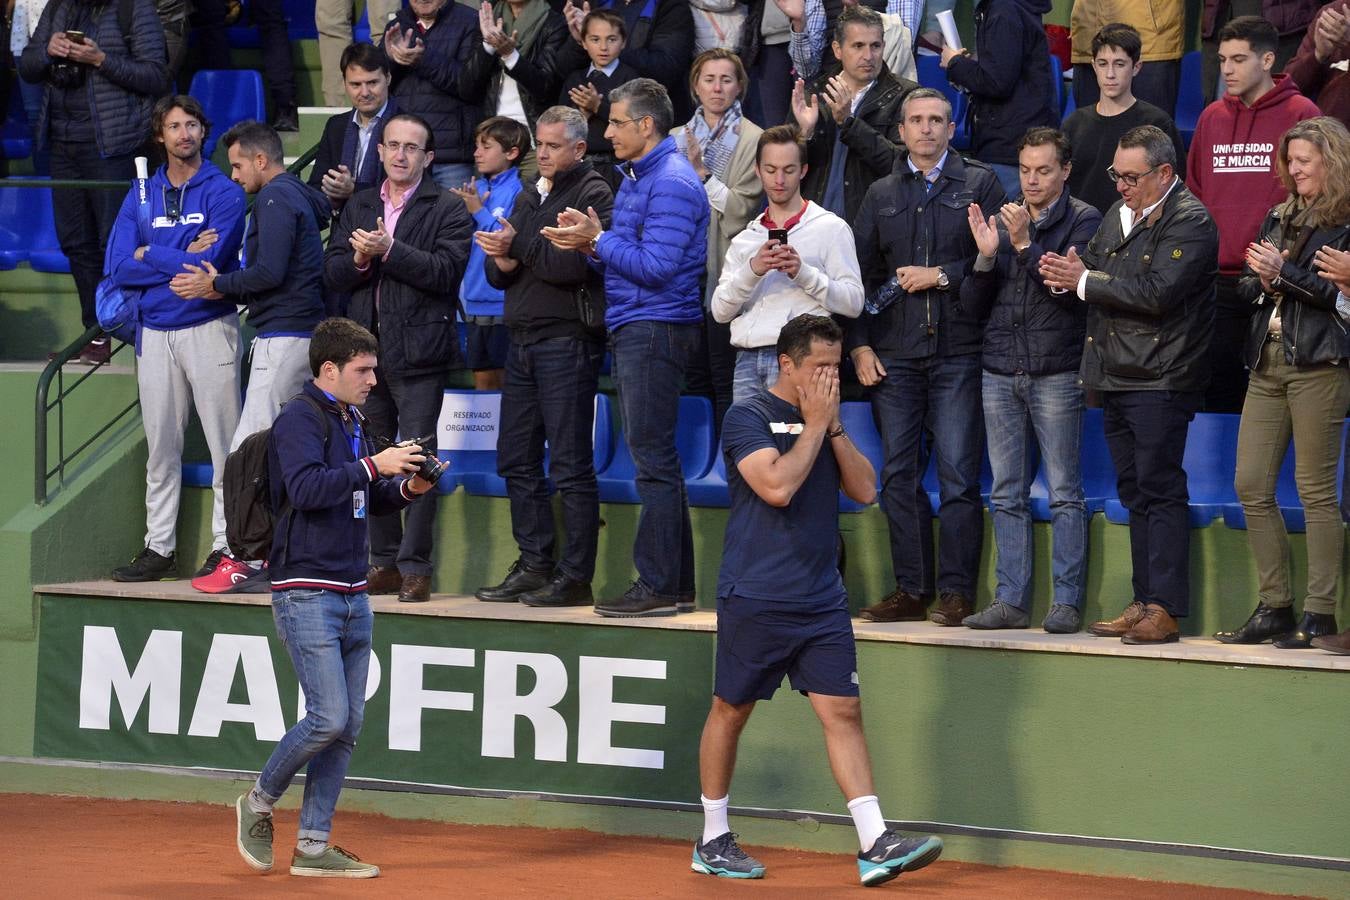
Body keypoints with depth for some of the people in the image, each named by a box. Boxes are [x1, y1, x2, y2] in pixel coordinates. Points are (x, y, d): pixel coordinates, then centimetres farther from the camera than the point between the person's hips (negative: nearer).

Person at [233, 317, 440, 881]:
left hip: (353, 596, 9)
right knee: (329, 717, -13)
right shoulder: (300, 420, -10)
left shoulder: (352, 422, 17)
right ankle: (259, 804, 9)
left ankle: (313, 846, 10)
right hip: (307, 595, -9)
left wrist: (408, 487, 5)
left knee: (349, 724, 5)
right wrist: (372, 466, -24)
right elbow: (306, 489, -24)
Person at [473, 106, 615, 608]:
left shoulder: (593, 194, -4)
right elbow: (498, 273, 16)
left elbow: (574, 265, -18)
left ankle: (575, 576, -5)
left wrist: (517, 246, -10)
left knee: (570, 466, -7)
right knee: (517, 460, 9)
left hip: (567, 340, -8)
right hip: (523, 340, 8)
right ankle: (535, 566, 15)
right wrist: (503, 262, -6)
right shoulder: (530, 197, 20)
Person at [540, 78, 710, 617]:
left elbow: (655, 266, -20)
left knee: (653, 460, -10)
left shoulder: (671, 183, -13)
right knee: (656, 459, 11)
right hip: (632, 330, 11)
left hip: (655, 328, -11)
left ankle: (658, 586, -9)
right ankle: (677, 585, 15)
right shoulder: (634, 179, 19)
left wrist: (598, 241, -10)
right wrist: (591, 244, 2)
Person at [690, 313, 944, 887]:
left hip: (821, 599, 5)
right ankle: (712, 842, 18)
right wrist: (815, 426, -12)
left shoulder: (828, 420, 13)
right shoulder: (749, 417, -7)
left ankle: (875, 845, -9)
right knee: (731, 711, 6)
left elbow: (865, 490, 5)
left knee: (843, 712, -3)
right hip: (754, 598, -5)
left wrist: (834, 426, -4)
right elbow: (778, 486, -20)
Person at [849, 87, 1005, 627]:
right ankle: (910, 589, 8)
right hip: (894, 354, 4)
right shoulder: (882, 195, 16)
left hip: (957, 351, -4)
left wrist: (940, 276, -8)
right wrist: (860, 345, 5)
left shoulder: (979, 185, 6)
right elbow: (861, 274, 15)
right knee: (899, 474, 3)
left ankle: (955, 592, -3)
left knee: (957, 475, -6)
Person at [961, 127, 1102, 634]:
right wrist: (986, 255, -6)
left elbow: (1072, 288, -12)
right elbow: (974, 298, 12)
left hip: (1055, 373, -5)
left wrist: (1026, 244, -18)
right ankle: (1010, 601, 9)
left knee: (1065, 493, -3)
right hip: (1001, 372, 5)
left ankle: (1067, 602, -1)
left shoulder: (1082, 221, 0)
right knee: (1007, 494, 6)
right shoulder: (1002, 220, 14)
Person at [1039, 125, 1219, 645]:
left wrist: (1084, 281, -14)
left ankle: (1165, 609, -9)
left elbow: (1156, 293, -20)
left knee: (1159, 489, -9)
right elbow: (1092, 266, 18)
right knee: (1134, 491, 10)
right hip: (1117, 378, 9)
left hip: (1160, 380, -8)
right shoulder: (1118, 216, 18)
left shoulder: (1189, 222, -10)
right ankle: (1145, 603, 13)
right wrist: (1066, 274, -6)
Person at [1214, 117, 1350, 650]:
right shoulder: (1280, 218, 19)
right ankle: (1274, 607, 13)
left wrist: (1283, 272, -14)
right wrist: (1262, 282, -1)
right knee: (1252, 487, 5)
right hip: (1267, 362, 8)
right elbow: (1246, 290, 20)